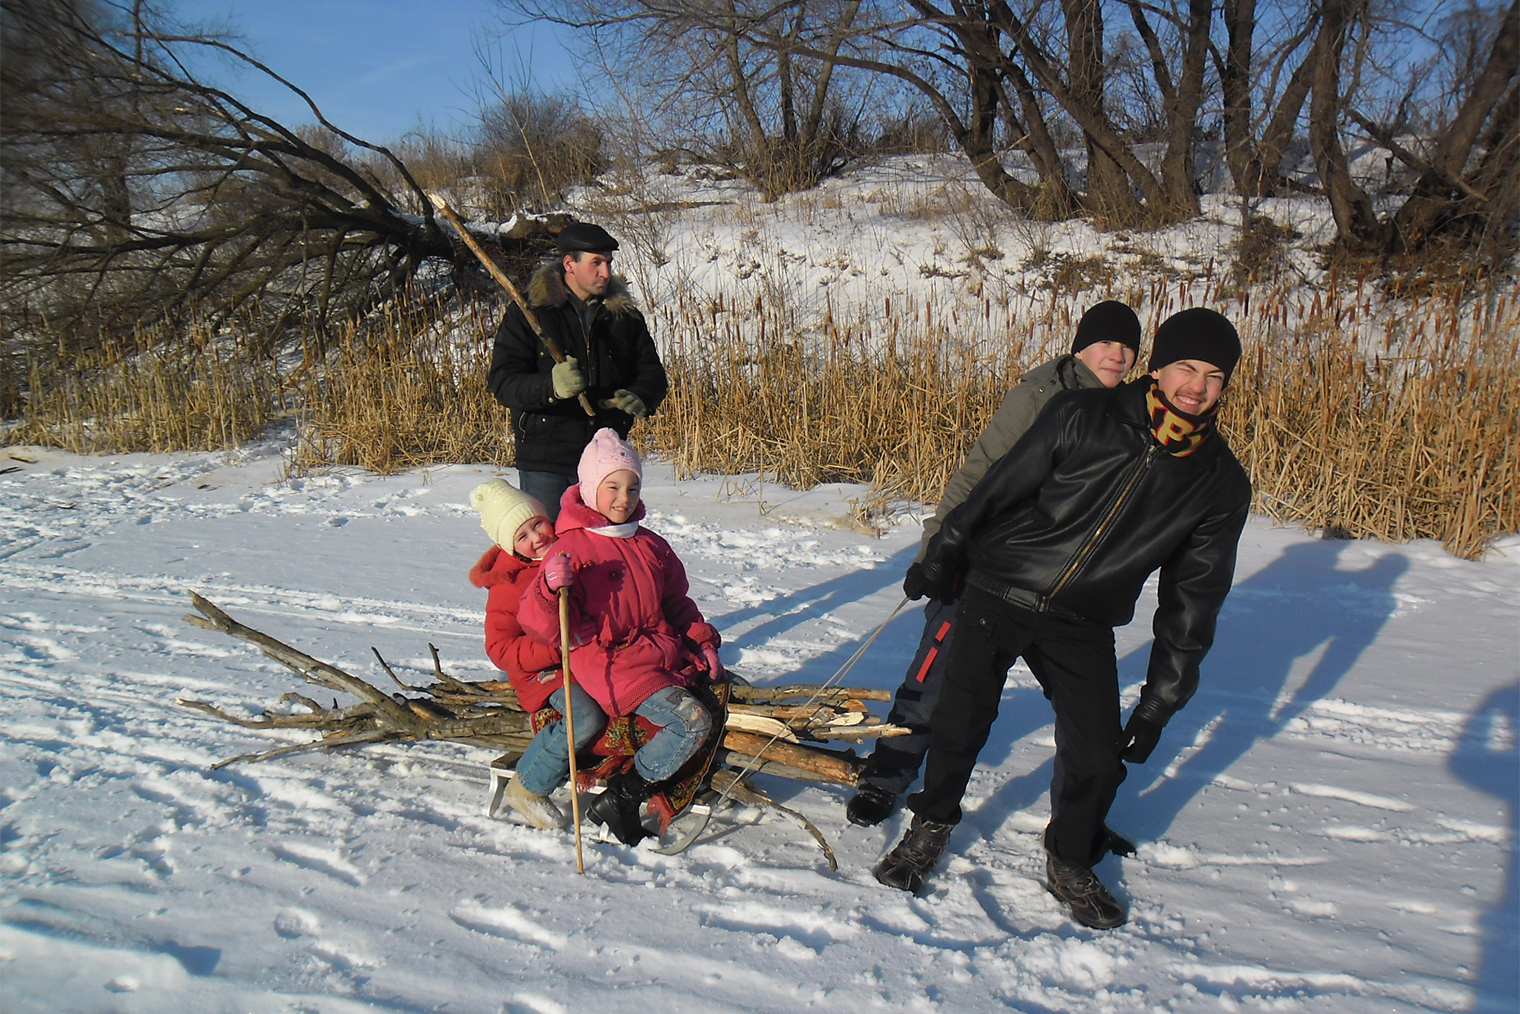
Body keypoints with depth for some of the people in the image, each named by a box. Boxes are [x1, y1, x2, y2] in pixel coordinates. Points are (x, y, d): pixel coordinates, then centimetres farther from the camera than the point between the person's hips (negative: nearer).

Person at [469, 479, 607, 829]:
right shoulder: (507, 585, -7)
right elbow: (500, 649, -12)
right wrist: (556, 648, -24)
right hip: (545, 674, -6)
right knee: (586, 718, -31)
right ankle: (527, 788, -11)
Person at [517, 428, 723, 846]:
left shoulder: (651, 545, 14)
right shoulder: (572, 548, -7)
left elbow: (677, 603, 22)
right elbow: (540, 625, -13)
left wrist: (703, 641, 8)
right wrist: (551, 589, -32)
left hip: (663, 651, 8)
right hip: (609, 661, -7)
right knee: (692, 720, -23)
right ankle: (619, 799, -9)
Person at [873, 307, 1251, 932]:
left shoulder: (1222, 484, -1)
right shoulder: (1082, 420, -9)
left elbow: (1192, 595, 4)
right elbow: (999, 489, -1)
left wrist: (1162, 700, 3)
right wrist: (940, 560, 3)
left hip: (1084, 624, 2)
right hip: (999, 590, -2)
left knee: (1098, 753, -3)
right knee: (961, 719, -3)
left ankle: (1070, 865, 26)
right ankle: (930, 828, 25)